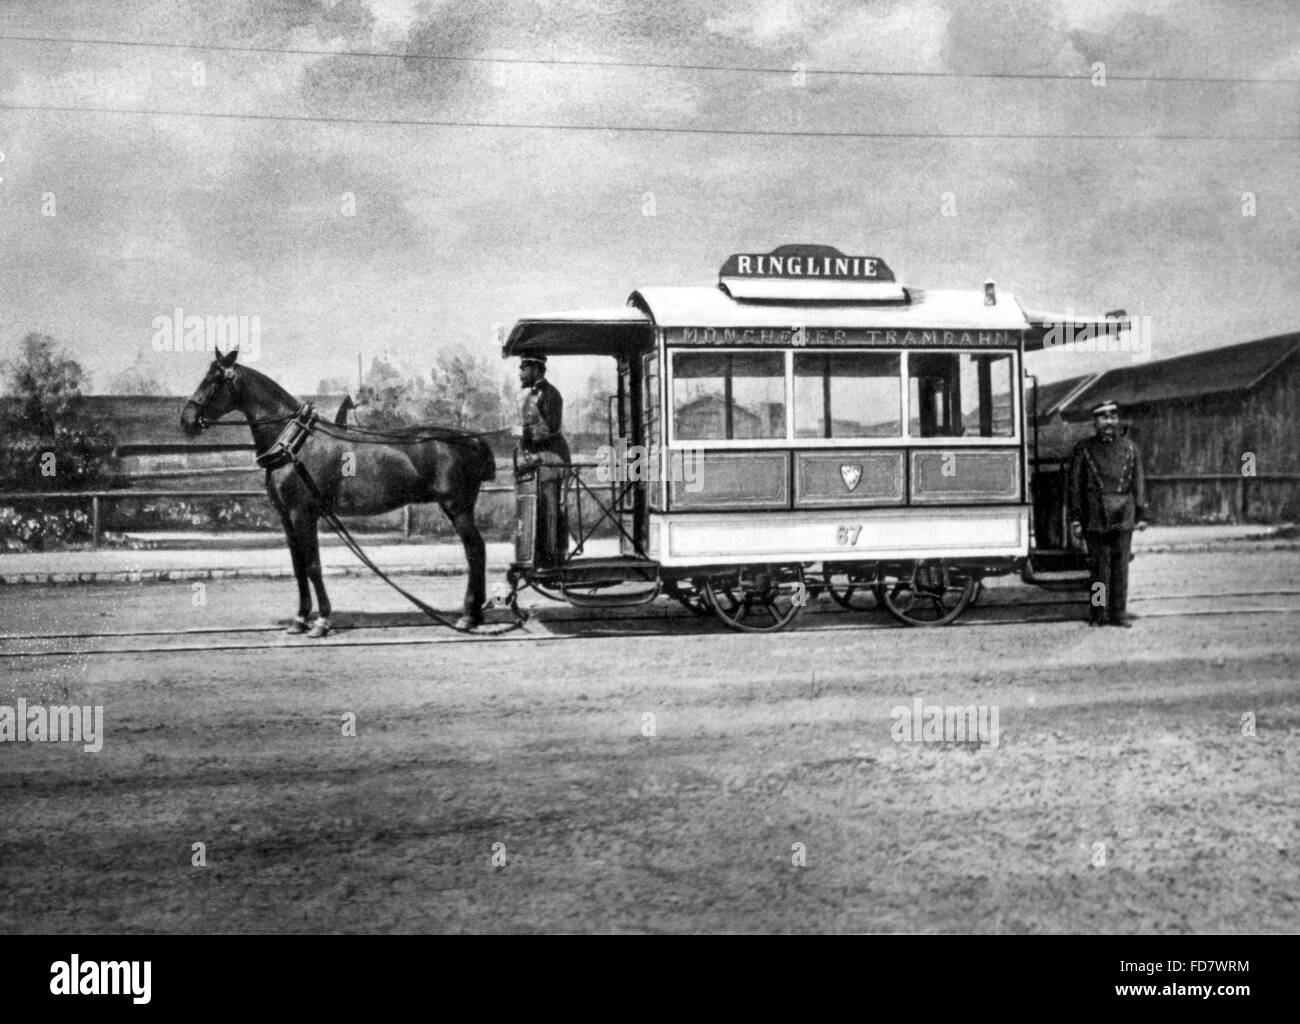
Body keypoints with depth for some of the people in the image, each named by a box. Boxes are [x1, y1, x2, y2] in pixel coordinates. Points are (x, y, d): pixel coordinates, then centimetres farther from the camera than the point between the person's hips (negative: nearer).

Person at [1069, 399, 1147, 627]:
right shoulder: (1084, 448, 4)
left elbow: (1139, 483, 11)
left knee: (1121, 564, 1)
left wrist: (1141, 515, 7)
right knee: (1098, 565, 0)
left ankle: (1118, 613, 8)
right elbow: (1075, 486, 2)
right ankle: (1098, 614, 7)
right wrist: (1075, 519, -2)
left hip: (1123, 518, 2)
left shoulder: (1129, 448, 11)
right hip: (1095, 518, -2)